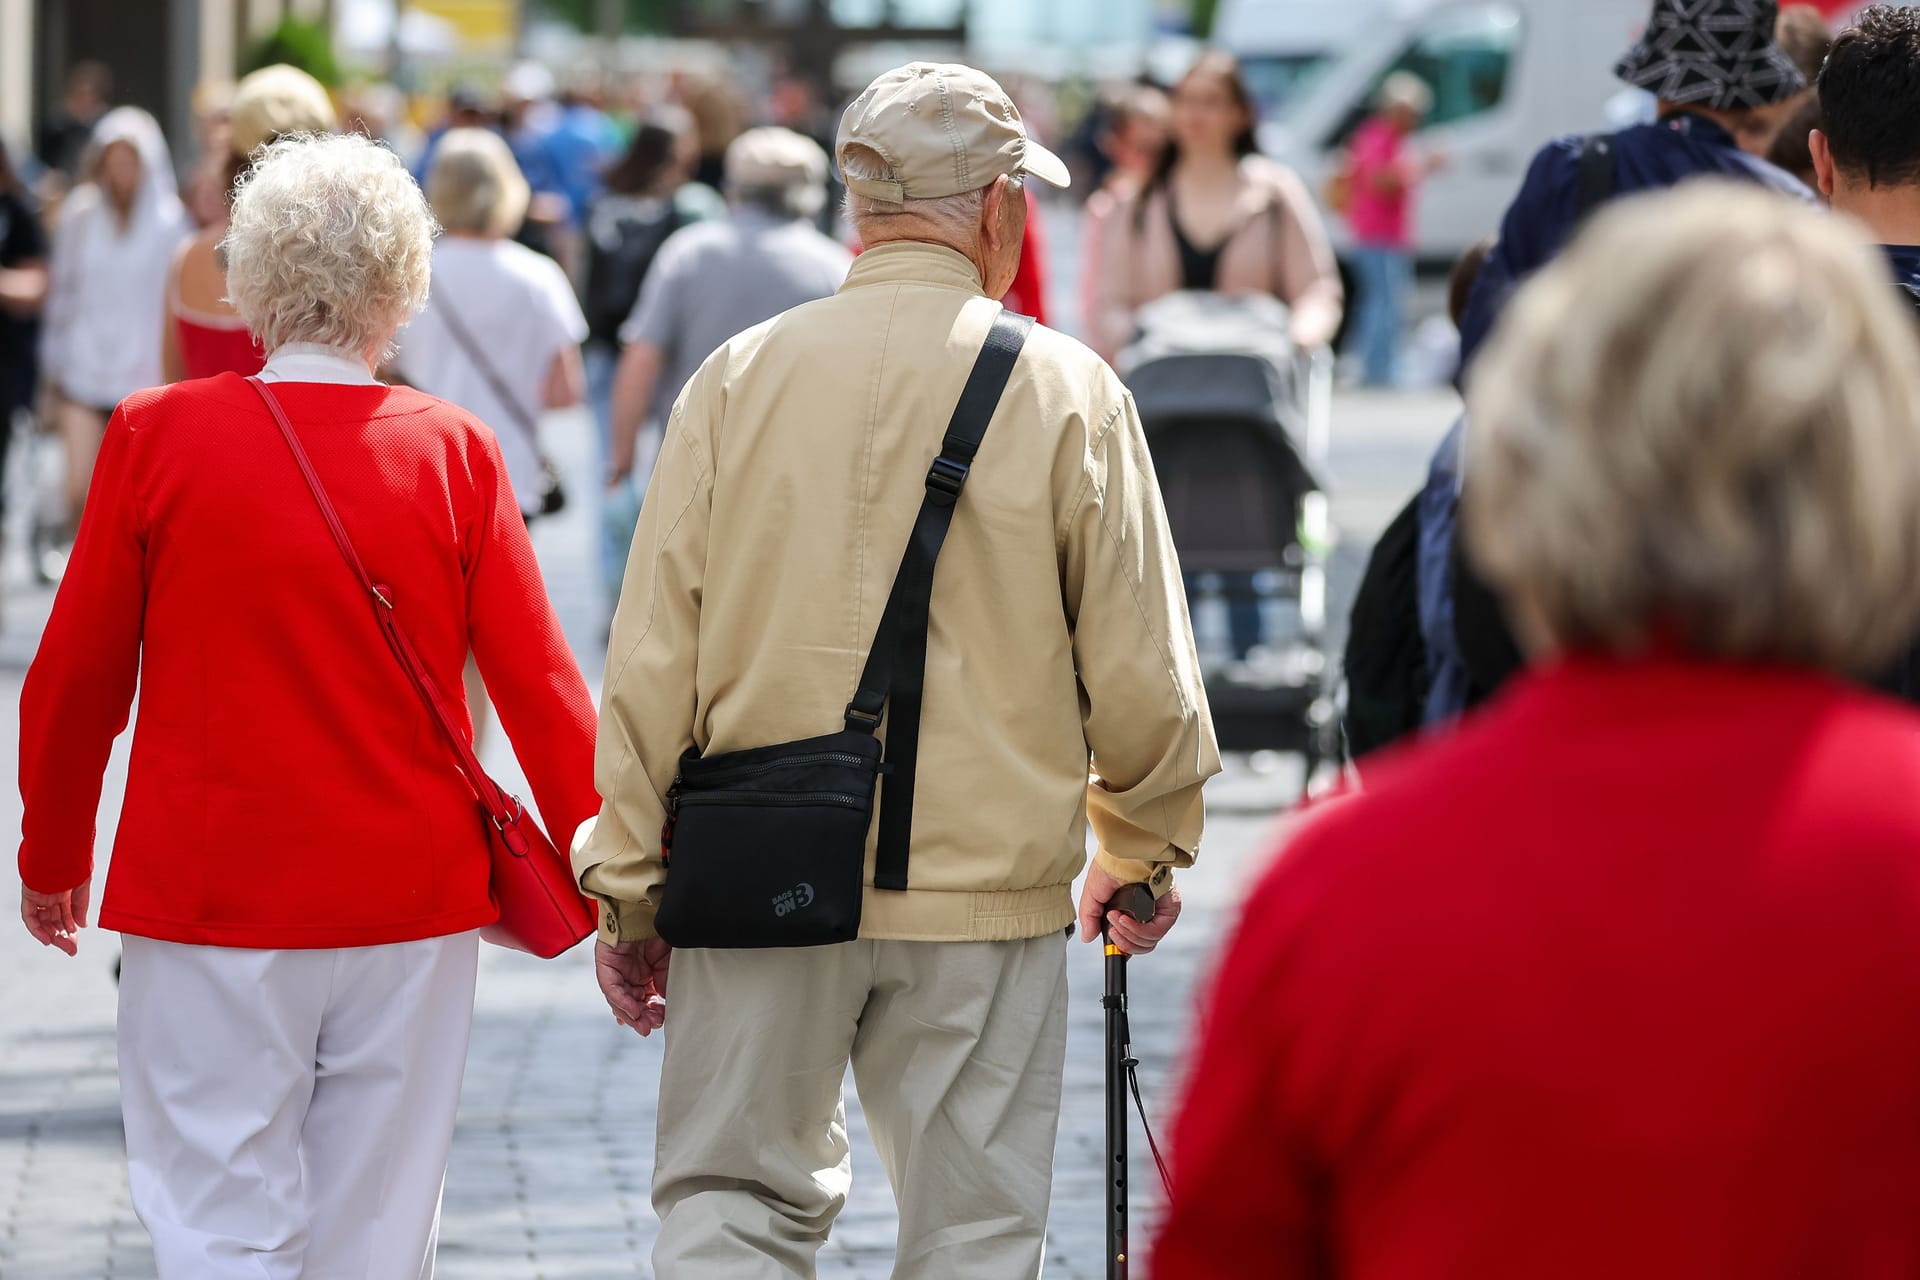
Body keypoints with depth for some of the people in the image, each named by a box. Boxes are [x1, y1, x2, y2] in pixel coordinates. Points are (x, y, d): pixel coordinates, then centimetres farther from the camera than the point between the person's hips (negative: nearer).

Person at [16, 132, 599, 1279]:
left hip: (212, 899, -1)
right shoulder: (455, 452, -4)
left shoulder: (159, 436, -6)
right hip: (410, 907, 1)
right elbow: (541, 686, -4)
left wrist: (54, 856, 17)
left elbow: (76, 680, 2)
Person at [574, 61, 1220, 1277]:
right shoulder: (1067, 391, -4)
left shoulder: (739, 378, 0)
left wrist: (629, 888, 8)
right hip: (986, 895, -1)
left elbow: (652, 660, 0)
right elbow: (1140, 669, -1)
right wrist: (1142, 851, 16)